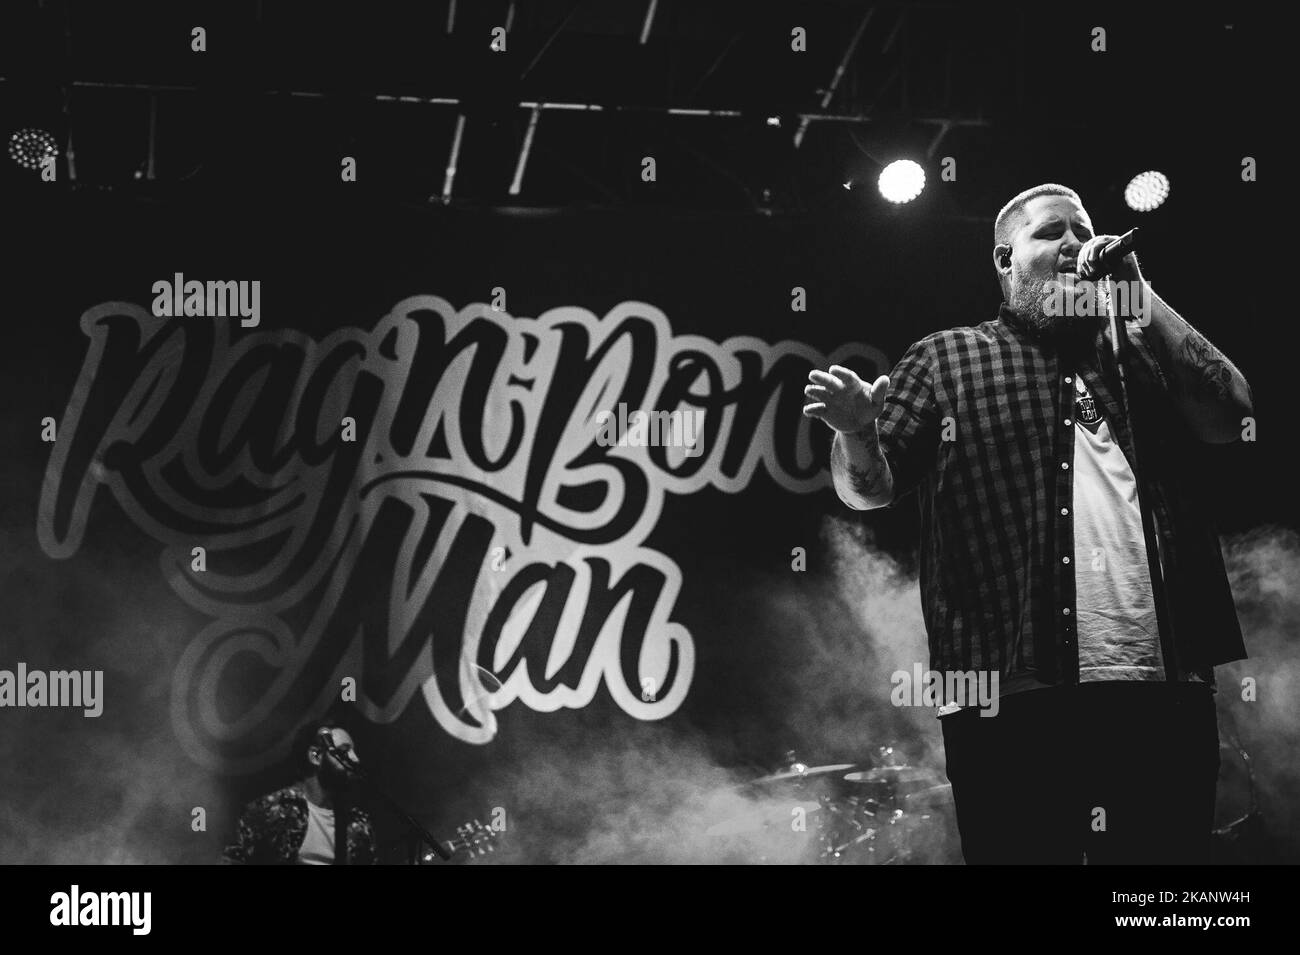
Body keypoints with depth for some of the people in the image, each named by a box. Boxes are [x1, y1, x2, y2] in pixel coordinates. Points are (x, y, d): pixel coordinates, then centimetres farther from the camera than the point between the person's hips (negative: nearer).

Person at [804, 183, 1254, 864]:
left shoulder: (1141, 352, 21)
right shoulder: (944, 360, 13)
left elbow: (1229, 417, 5)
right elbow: (869, 491, 7)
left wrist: (1137, 293, 5)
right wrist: (857, 433, -17)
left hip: (1166, 689, 3)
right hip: (1014, 695, -3)